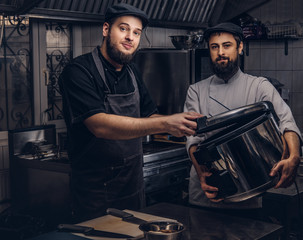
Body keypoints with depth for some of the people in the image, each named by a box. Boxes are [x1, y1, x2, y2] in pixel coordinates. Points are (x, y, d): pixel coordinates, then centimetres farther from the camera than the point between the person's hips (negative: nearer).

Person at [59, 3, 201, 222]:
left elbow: (149, 116, 11)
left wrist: (180, 124, -12)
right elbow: (100, 125, -30)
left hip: (134, 185, 7)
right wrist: (165, 124, -36)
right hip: (95, 191, -7)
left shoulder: (132, 73, 7)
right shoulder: (79, 71, -17)